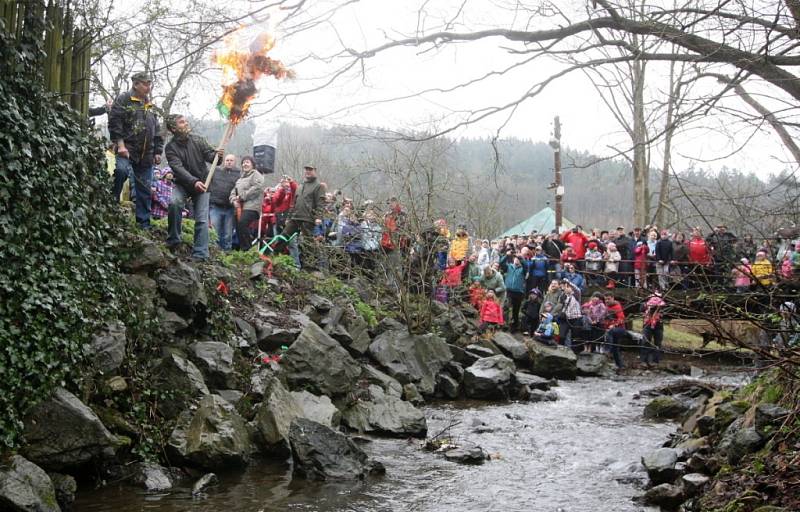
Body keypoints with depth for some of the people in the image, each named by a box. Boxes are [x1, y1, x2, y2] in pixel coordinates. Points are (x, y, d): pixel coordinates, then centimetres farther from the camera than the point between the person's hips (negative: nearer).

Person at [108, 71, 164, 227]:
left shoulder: (150, 106, 21)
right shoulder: (124, 100, 0)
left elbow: (157, 131, 25)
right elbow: (114, 122, -9)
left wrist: (157, 151, 16)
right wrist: (120, 145, -18)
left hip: (146, 155, 6)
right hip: (127, 150, -6)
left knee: (145, 189, 5)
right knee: (121, 170, -34)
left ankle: (144, 223, 11)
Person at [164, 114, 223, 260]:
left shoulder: (197, 140, -4)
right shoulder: (171, 148, -11)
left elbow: (209, 154, -10)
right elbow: (178, 168, -23)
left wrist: (216, 155, -36)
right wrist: (193, 181, -40)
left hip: (202, 184, 1)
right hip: (183, 184, -1)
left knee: (202, 220, -9)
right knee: (174, 202, -29)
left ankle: (200, 254, -7)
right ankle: (173, 241, -13)